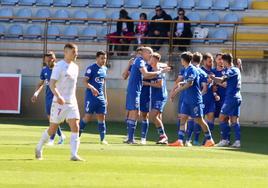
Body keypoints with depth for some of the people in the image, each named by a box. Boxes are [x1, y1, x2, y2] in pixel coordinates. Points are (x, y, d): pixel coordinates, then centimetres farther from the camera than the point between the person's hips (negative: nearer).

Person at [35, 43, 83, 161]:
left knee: (75, 127, -11)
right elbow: (52, 84, -20)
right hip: (59, 102, -6)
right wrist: (58, 96, -35)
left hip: (72, 103, 6)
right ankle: (39, 148, 26)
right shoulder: (59, 66, -11)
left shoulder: (75, 67, 12)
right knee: (53, 129, 3)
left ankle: (74, 155, -14)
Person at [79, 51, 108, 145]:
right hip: (91, 96, -6)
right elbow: (84, 81, -15)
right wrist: (92, 88, -33)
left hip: (101, 97, 6)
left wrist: (105, 97, 22)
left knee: (101, 117, 4)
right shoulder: (91, 68, -9)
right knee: (88, 117, -7)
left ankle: (102, 139, 7)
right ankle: (77, 135, 7)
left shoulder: (104, 69, 13)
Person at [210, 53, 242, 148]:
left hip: (231, 98, -9)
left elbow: (221, 80, -21)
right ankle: (237, 141, -1)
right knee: (235, 120, 6)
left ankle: (225, 140, -3)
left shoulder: (231, 71, -11)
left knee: (222, 118, -2)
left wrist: (212, 77, -6)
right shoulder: (237, 70, 18)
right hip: (237, 97, 9)